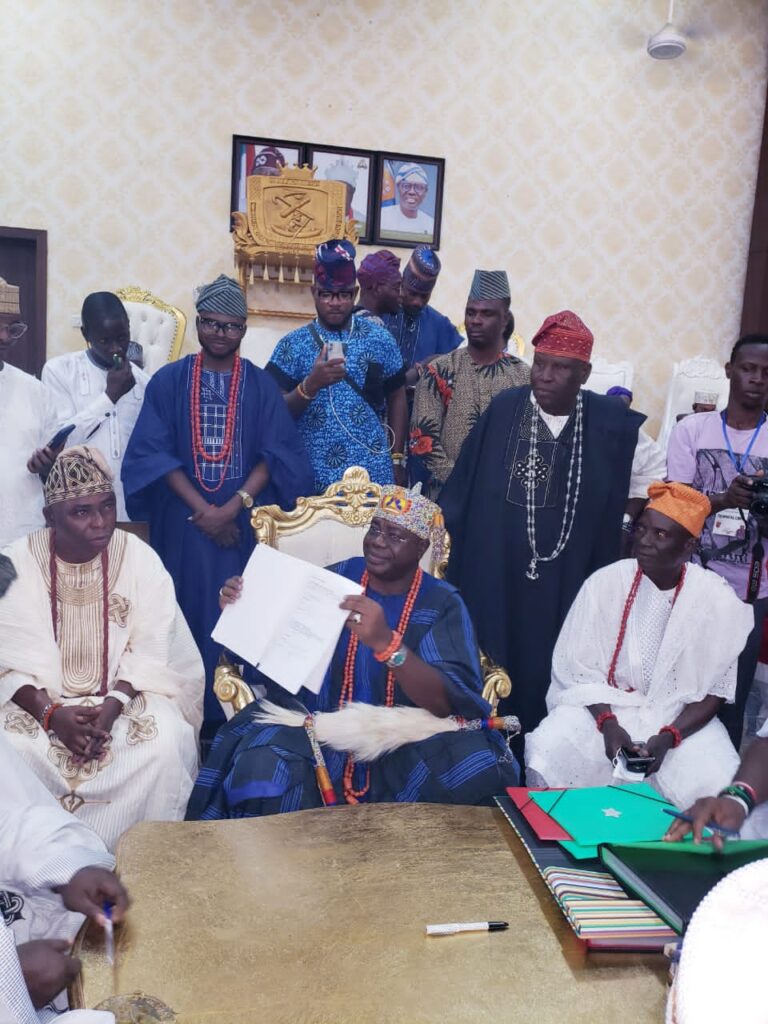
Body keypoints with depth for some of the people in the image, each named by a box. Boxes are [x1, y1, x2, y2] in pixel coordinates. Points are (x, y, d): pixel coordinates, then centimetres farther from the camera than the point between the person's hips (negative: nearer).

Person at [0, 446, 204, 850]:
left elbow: (151, 648, -7)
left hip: (127, 692, 0)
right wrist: (50, 712, -24)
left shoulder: (140, 558, -7)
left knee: (165, 745, -27)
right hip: (38, 697, 0)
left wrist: (113, 704, -22)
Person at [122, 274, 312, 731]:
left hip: (246, 521, 0)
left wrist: (233, 507, -15)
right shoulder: (168, 381, 3)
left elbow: (277, 454, -3)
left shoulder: (261, 385, 4)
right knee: (188, 613, 4)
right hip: (183, 519, 0)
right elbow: (152, 452, -3)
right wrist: (202, 510, -12)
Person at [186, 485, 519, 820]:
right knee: (263, 768, -28)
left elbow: (448, 703, -20)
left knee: (475, 773, -28)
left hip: (406, 741, 0)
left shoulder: (442, 604, -5)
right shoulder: (336, 579, 0)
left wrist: (386, 642, -36)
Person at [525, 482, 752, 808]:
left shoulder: (717, 600, -8)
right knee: (545, 761, -26)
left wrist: (668, 737, -17)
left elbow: (715, 691, -3)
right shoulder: (604, 582, -8)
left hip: (681, 719, 0)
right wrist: (608, 723, -20)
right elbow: (578, 669, -4)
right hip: (604, 707, 0)